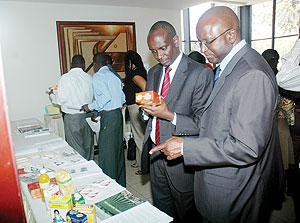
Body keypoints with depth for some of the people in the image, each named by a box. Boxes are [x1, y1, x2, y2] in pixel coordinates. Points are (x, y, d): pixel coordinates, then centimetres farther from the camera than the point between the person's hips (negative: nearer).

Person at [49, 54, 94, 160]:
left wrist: (52, 95, 9)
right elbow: (93, 97, 2)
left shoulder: (65, 78, -11)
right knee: (88, 146, 18)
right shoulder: (89, 78, -2)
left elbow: (61, 100, -11)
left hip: (72, 117, -4)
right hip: (87, 115, 4)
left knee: (77, 149, 5)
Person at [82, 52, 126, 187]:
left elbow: (106, 97, -21)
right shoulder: (114, 75, 15)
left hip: (108, 117, -9)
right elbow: (122, 98, 13)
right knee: (118, 149, 16)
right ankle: (120, 183, 29)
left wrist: (90, 107, -7)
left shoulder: (98, 76, -8)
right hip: (118, 114, 9)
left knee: (107, 152, 0)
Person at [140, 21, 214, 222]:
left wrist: (171, 116, -29)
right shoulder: (154, 73, 8)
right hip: (155, 153, 6)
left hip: (182, 159, -6)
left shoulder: (201, 73, -14)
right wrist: (146, 108, -6)